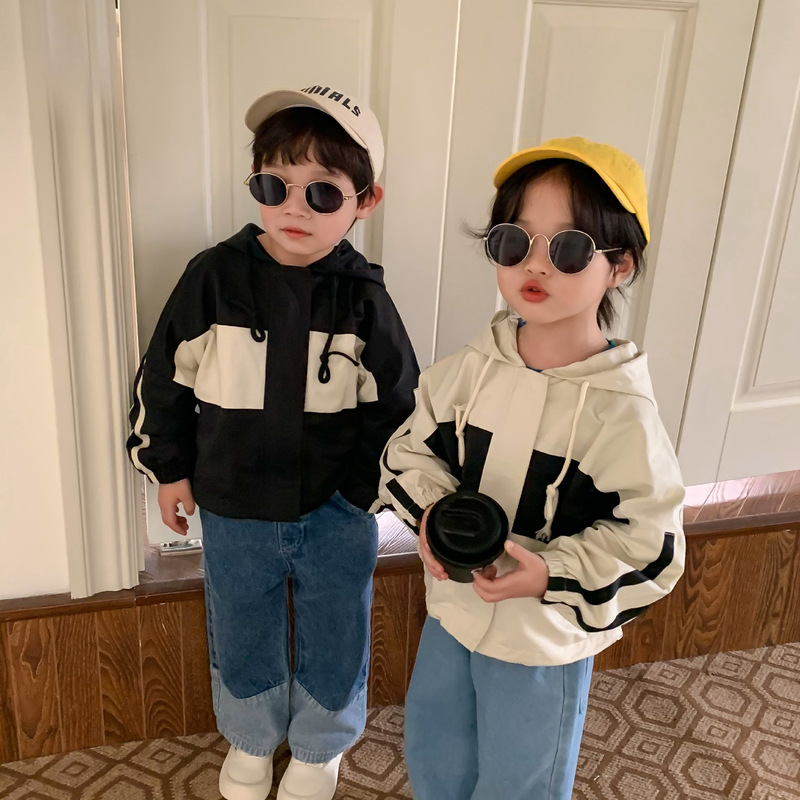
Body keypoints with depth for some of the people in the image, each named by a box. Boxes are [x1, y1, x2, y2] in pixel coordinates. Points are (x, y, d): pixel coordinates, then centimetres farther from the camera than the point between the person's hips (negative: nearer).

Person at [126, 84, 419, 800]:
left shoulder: (364, 298, -12)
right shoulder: (214, 277, -13)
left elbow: (397, 405, -2)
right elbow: (165, 376, -1)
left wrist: (369, 487, -2)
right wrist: (168, 468, 4)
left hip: (337, 513, 0)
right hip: (234, 510, 1)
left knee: (335, 642, 18)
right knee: (241, 640, 21)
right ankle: (251, 740, 52)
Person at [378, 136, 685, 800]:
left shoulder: (622, 410, -24)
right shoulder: (472, 369, -11)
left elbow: (648, 543, -18)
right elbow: (413, 447, 1)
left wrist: (552, 575, -29)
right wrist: (431, 508, -18)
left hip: (544, 639, -4)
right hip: (453, 610, 5)